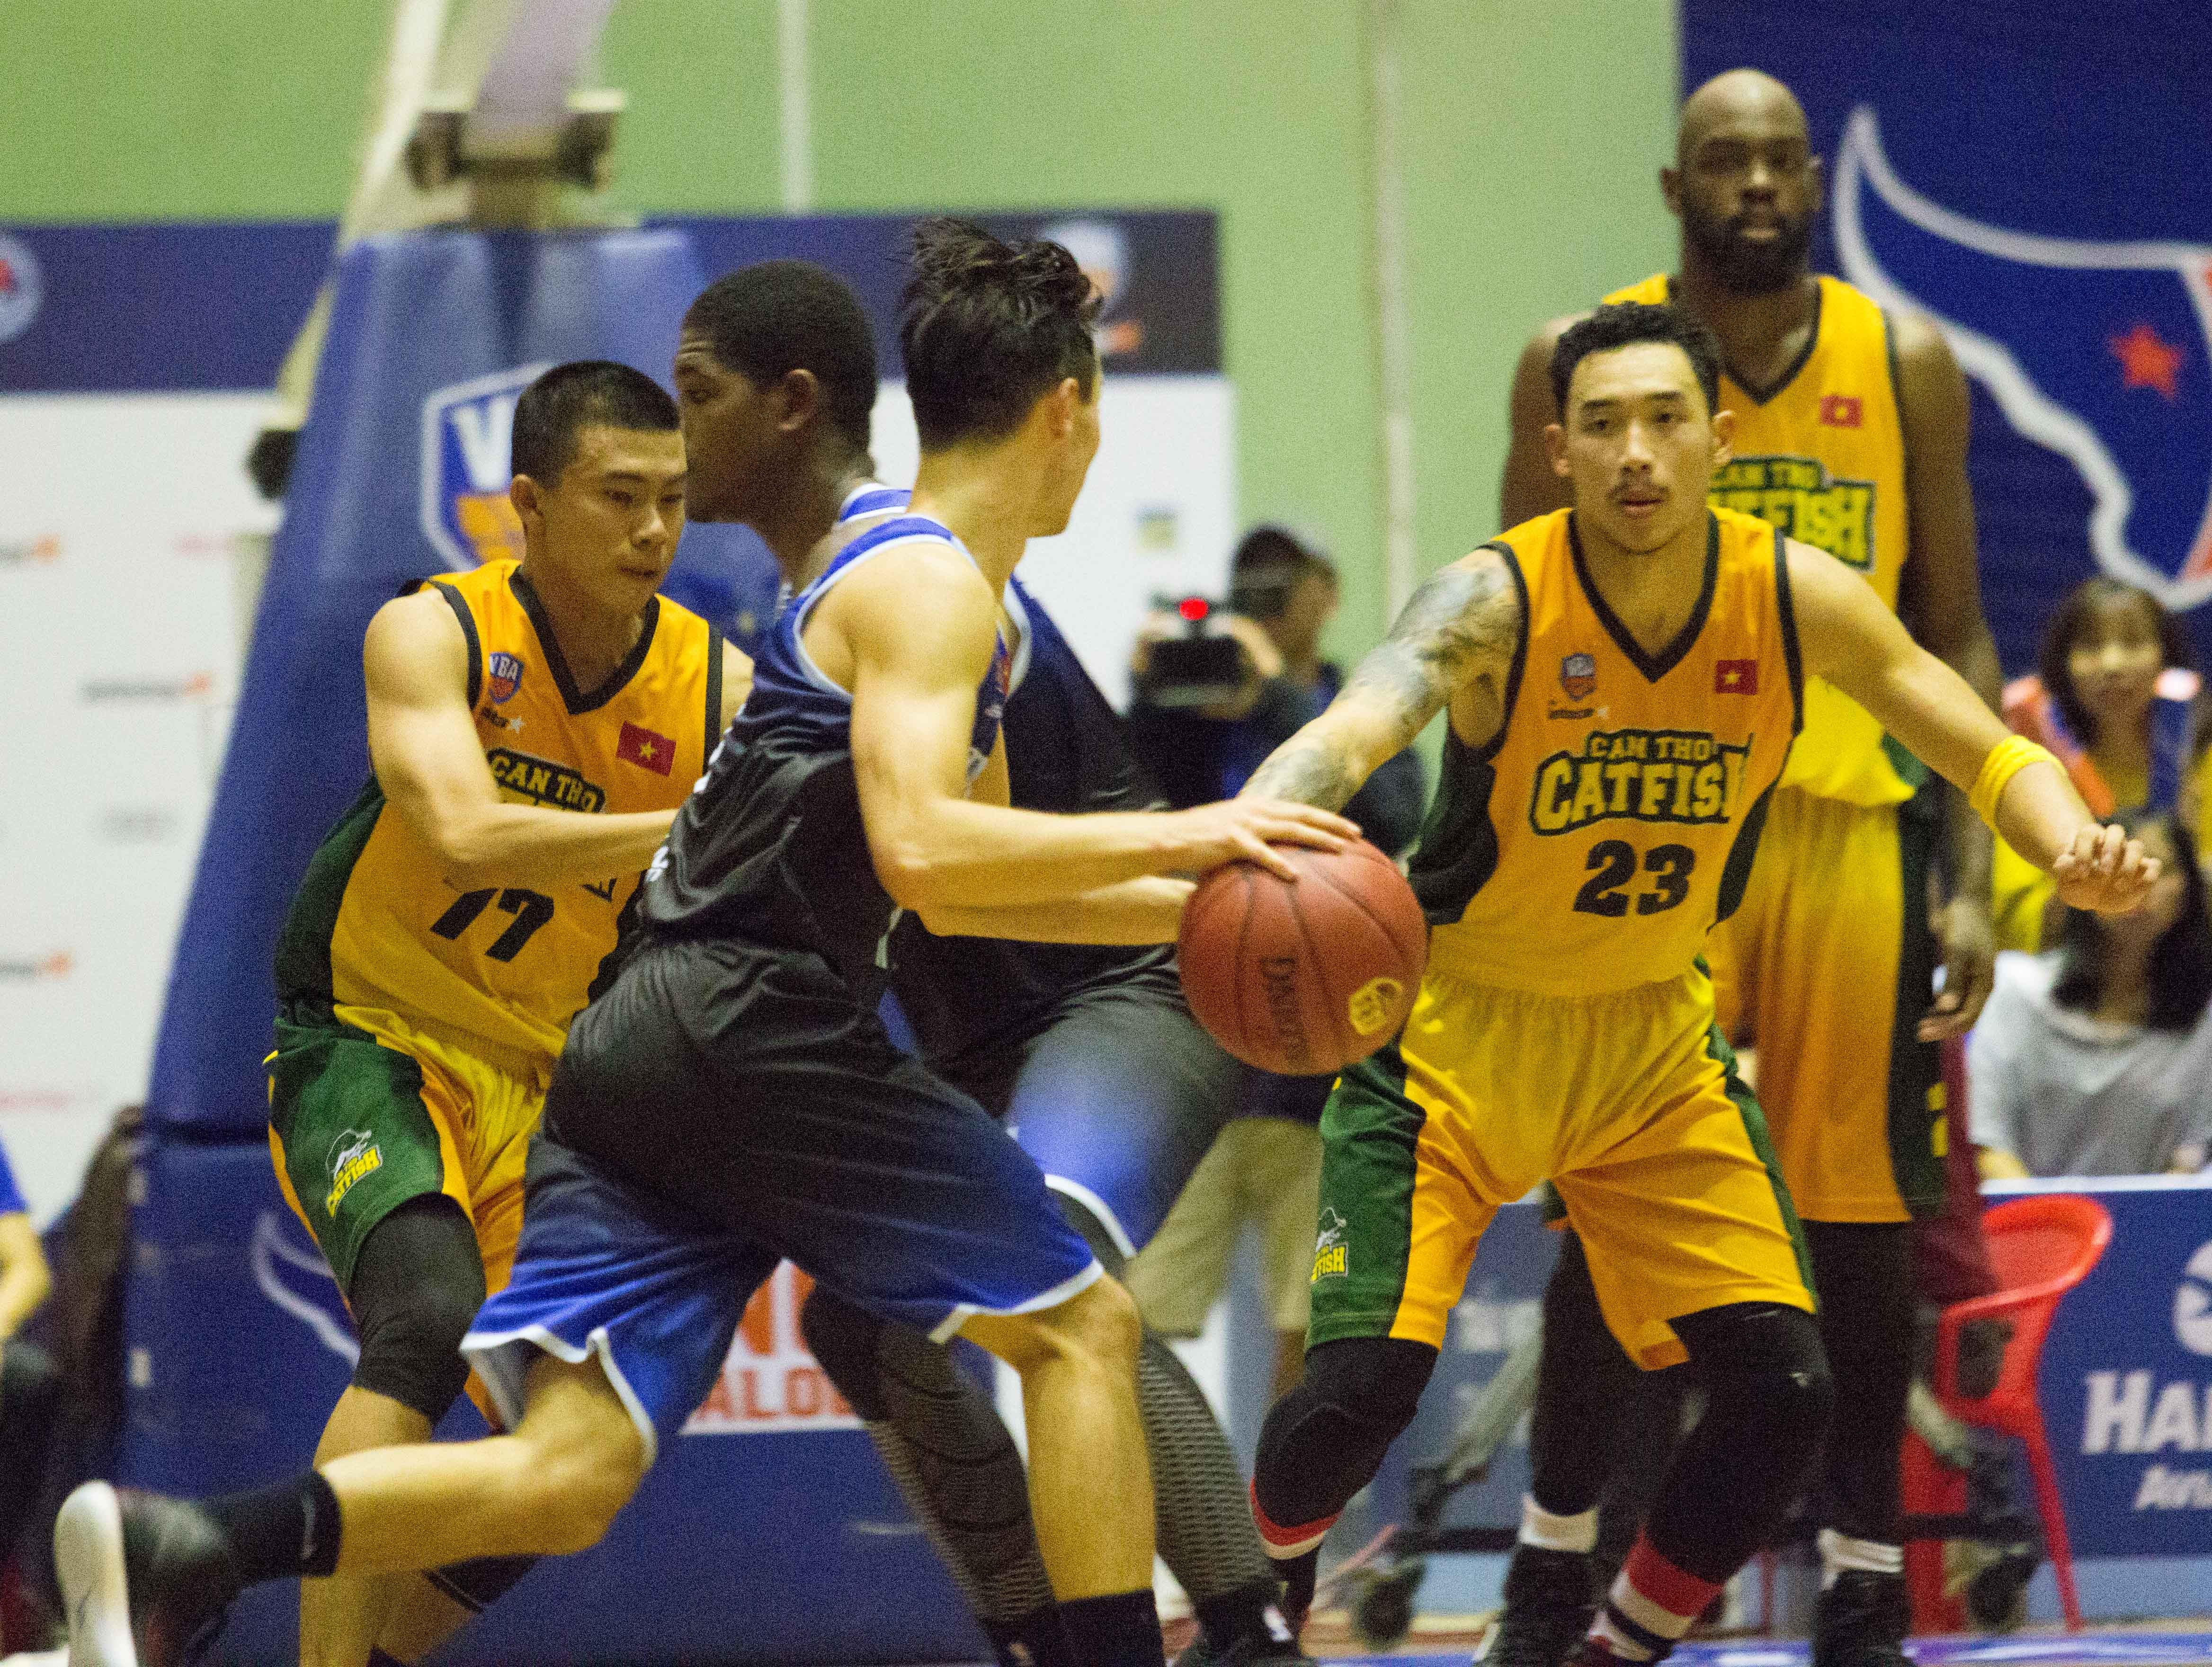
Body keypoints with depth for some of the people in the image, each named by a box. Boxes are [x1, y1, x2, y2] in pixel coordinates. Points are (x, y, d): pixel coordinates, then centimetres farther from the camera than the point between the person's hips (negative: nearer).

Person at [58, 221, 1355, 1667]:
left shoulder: (936, 591, 26)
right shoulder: (929, 584, -5)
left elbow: (965, 877, 37)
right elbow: (919, 851, -20)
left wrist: (1185, 906, 28)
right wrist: (1172, 837, -13)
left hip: (643, 1045, 9)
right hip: (744, 1021, -9)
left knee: (566, 1473, -5)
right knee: (1082, 1324, 4)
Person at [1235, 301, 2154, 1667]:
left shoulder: (1797, 598, -12)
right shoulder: (1498, 601, -24)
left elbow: (1986, 752, -1)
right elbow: (1352, 732, -42)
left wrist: (2075, 845, -24)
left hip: (1654, 1039, 4)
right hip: (1459, 1037, -4)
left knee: (1786, 1390, -5)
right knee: (1363, 1383, -17)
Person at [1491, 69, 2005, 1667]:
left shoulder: (1905, 365, 4)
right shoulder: (1584, 358, 1)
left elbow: (1954, 637, 7)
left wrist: (1973, 878, -1)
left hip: (1855, 825, 1)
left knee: (1863, 1213, 3)